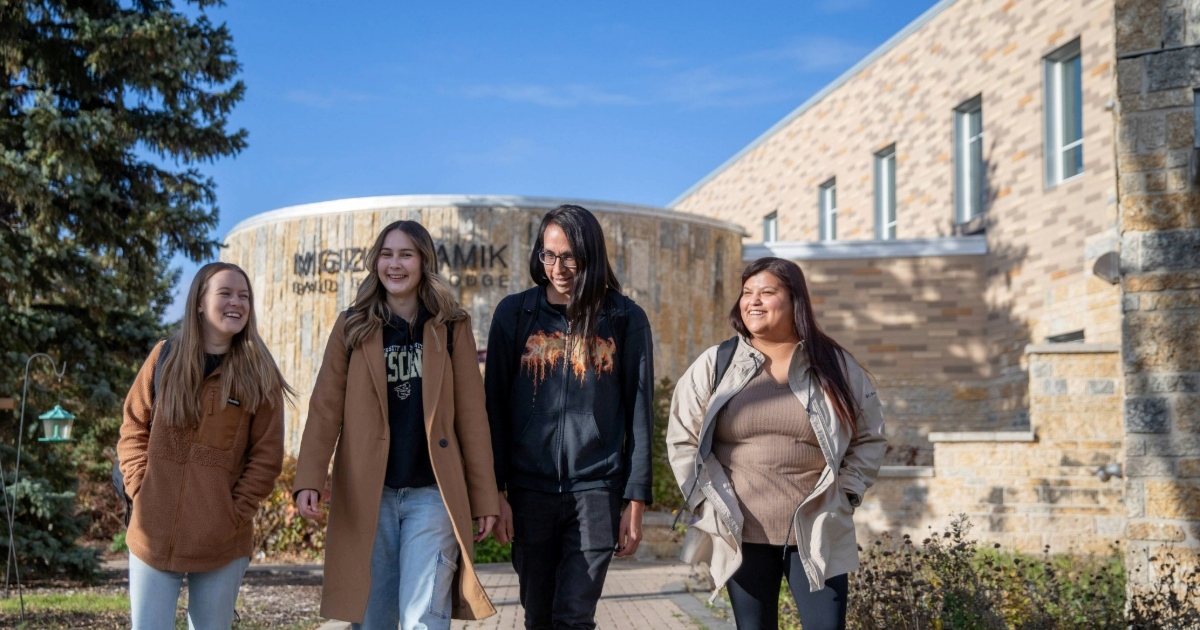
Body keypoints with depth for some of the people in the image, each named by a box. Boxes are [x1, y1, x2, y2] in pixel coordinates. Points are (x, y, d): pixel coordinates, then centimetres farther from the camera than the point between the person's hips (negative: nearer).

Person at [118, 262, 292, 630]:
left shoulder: (259, 372, 1)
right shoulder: (165, 356, 5)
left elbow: (266, 455, -1)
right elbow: (134, 427, 11)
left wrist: (236, 512, -8)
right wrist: (139, 488, -1)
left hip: (222, 543, -1)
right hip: (154, 535, 1)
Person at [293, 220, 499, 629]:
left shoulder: (452, 327, 3)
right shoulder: (351, 327, 6)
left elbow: (471, 416, 2)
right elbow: (325, 408, 0)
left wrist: (484, 498, 0)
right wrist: (309, 480, -13)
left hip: (433, 492, -1)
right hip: (367, 495, 2)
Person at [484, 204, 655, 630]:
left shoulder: (626, 319, 2)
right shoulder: (513, 314, 4)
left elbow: (639, 414, 3)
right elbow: (495, 407, 5)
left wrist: (636, 500, 0)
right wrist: (495, 492, -1)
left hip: (597, 488, -1)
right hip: (529, 490, 2)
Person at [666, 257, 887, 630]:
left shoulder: (836, 366, 3)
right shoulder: (715, 366, 2)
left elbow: (869, 439, 11)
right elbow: (682, 439, 5)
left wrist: (845, 497, 2)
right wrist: (709, 501, -2)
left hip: (817, 536, 0)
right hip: (742, 536, 0)